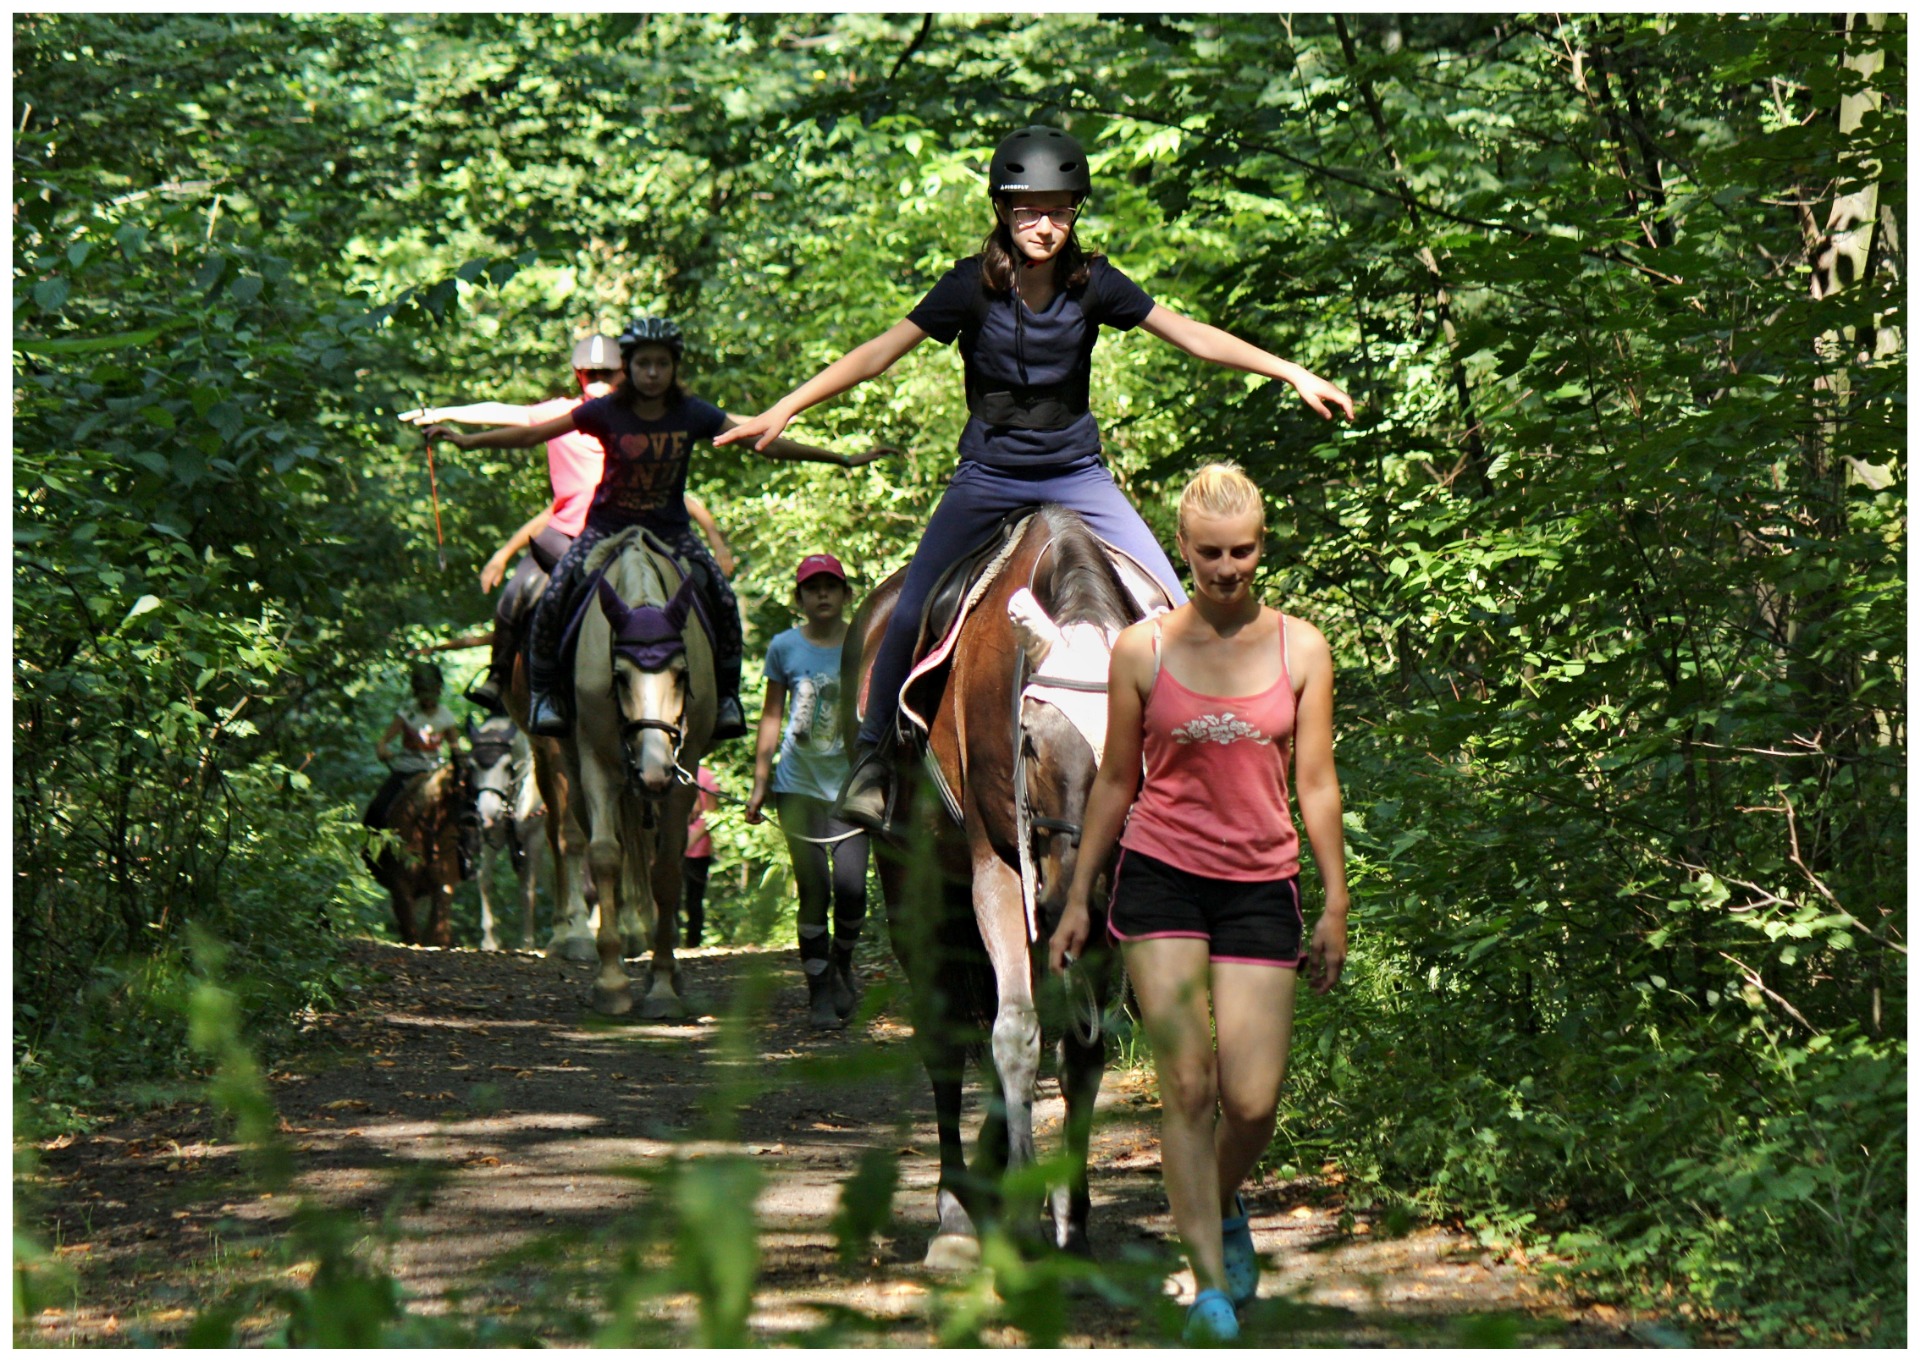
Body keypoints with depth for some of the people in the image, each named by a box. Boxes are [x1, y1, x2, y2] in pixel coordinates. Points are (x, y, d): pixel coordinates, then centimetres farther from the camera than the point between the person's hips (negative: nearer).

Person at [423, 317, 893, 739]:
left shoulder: (693, 415, -8)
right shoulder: (605, 412, -12)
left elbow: (762, 443, -6)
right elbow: (532, 434, -11)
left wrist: (842, 459, -7)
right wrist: (465, 440, -19)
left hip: (670, 530, 1)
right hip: (607, 526, -1)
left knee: (722, 599, -17)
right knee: (554, 599, -20)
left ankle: (726, 694, 3)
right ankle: (543, 692, 1)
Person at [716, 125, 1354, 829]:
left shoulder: (1093, 282, -6)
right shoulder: (973, 284, -11)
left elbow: (1192, 336, -6)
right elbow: (880, 353, -11)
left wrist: (1293, 374, -12)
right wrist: (782, 411, -18)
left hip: (1077, 473, 2)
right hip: (989, 475, -1)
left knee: (1174, 610, -9)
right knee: (909, 616, -12)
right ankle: (873, 754, 6)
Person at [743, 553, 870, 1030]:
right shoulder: (785, 647, 3)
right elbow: (772, 717, 9)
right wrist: (759, 781, 5)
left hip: (850, 783, 0)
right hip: (799, 783, 0)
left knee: (850, 884, -11)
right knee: (813, 889, -1)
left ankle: (841, 963, 19)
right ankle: (819, 991, 11)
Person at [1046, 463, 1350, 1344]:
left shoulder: (1301, 650, 3)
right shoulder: (1142, 650, 1)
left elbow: (1316, 782, 6)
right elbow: (1115, 781, 9)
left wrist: (1336, 903, 3)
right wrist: (1077, 897, 9)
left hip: (1261, 884, 1)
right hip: (1160, 874, -1)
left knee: (1252, 1100, -3)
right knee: (1186, 1083, -11)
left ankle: (1222, 1208, 30)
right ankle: (1212, 1282, -5)